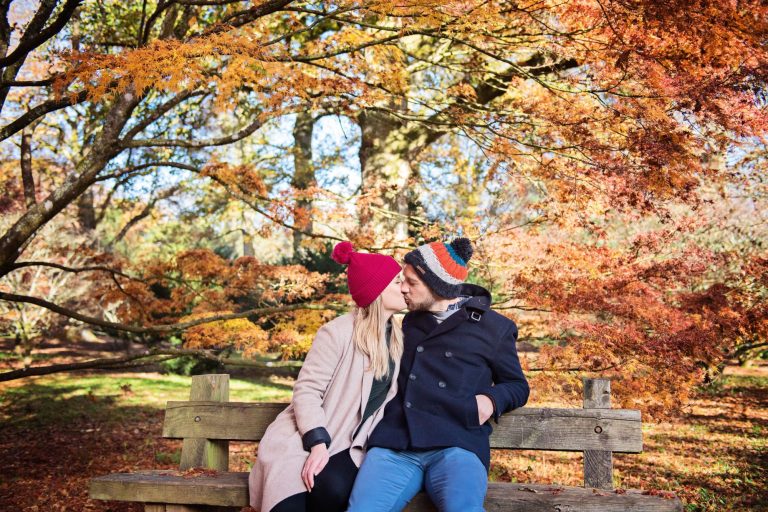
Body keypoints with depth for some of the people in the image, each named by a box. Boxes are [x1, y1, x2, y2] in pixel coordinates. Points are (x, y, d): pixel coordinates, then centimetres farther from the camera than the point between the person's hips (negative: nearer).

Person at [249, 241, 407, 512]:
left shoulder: (399, 338, 9)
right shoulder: (338, 332, -10)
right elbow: (307, 390, -12)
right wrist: (318, 444, -22)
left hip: (352, 446, 4)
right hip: (307, 441, -3)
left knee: (334, 490, -31)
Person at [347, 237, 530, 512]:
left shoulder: (494, 327, 12)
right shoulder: (406, 323, 26)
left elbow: (517, 386, 21)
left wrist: (492, 399, -1)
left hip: (455, 446, -3)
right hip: (393, 446, 4)